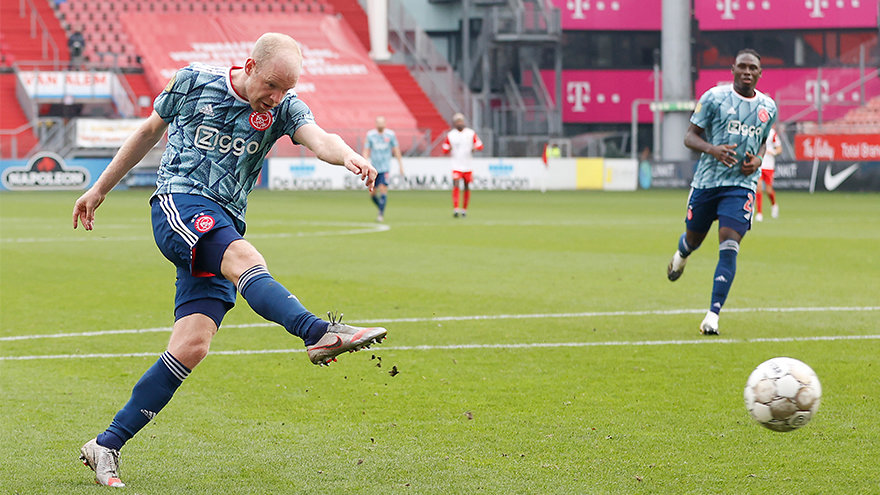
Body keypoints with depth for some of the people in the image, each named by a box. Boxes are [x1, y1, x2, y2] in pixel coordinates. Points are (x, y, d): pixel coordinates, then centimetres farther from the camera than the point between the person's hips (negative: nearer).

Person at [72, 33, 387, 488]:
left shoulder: (283, 108, 7)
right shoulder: (194, 82, 4)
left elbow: (317, 139, -13)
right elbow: (150, 130, 18)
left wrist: (348, 156, -36)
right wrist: (100, 188, 23)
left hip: (225, 226, 4)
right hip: (178, 201, -4)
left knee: (192, 347, -9)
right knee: (244, 259, -33)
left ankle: (106, 447, -2)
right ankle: (319, 333, -58)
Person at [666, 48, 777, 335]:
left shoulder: (768, 107, 7)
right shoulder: (714, 97, -5)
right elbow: (690, 136, -2)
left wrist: (757, 160, 0)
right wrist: (712, 149, -22)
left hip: (742, 185, 1)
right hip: (707, 181, -1)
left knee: (729, 248, -14)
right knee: (693, 239, 14)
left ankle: (713, 315, -15)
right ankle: (680, 255, 54)